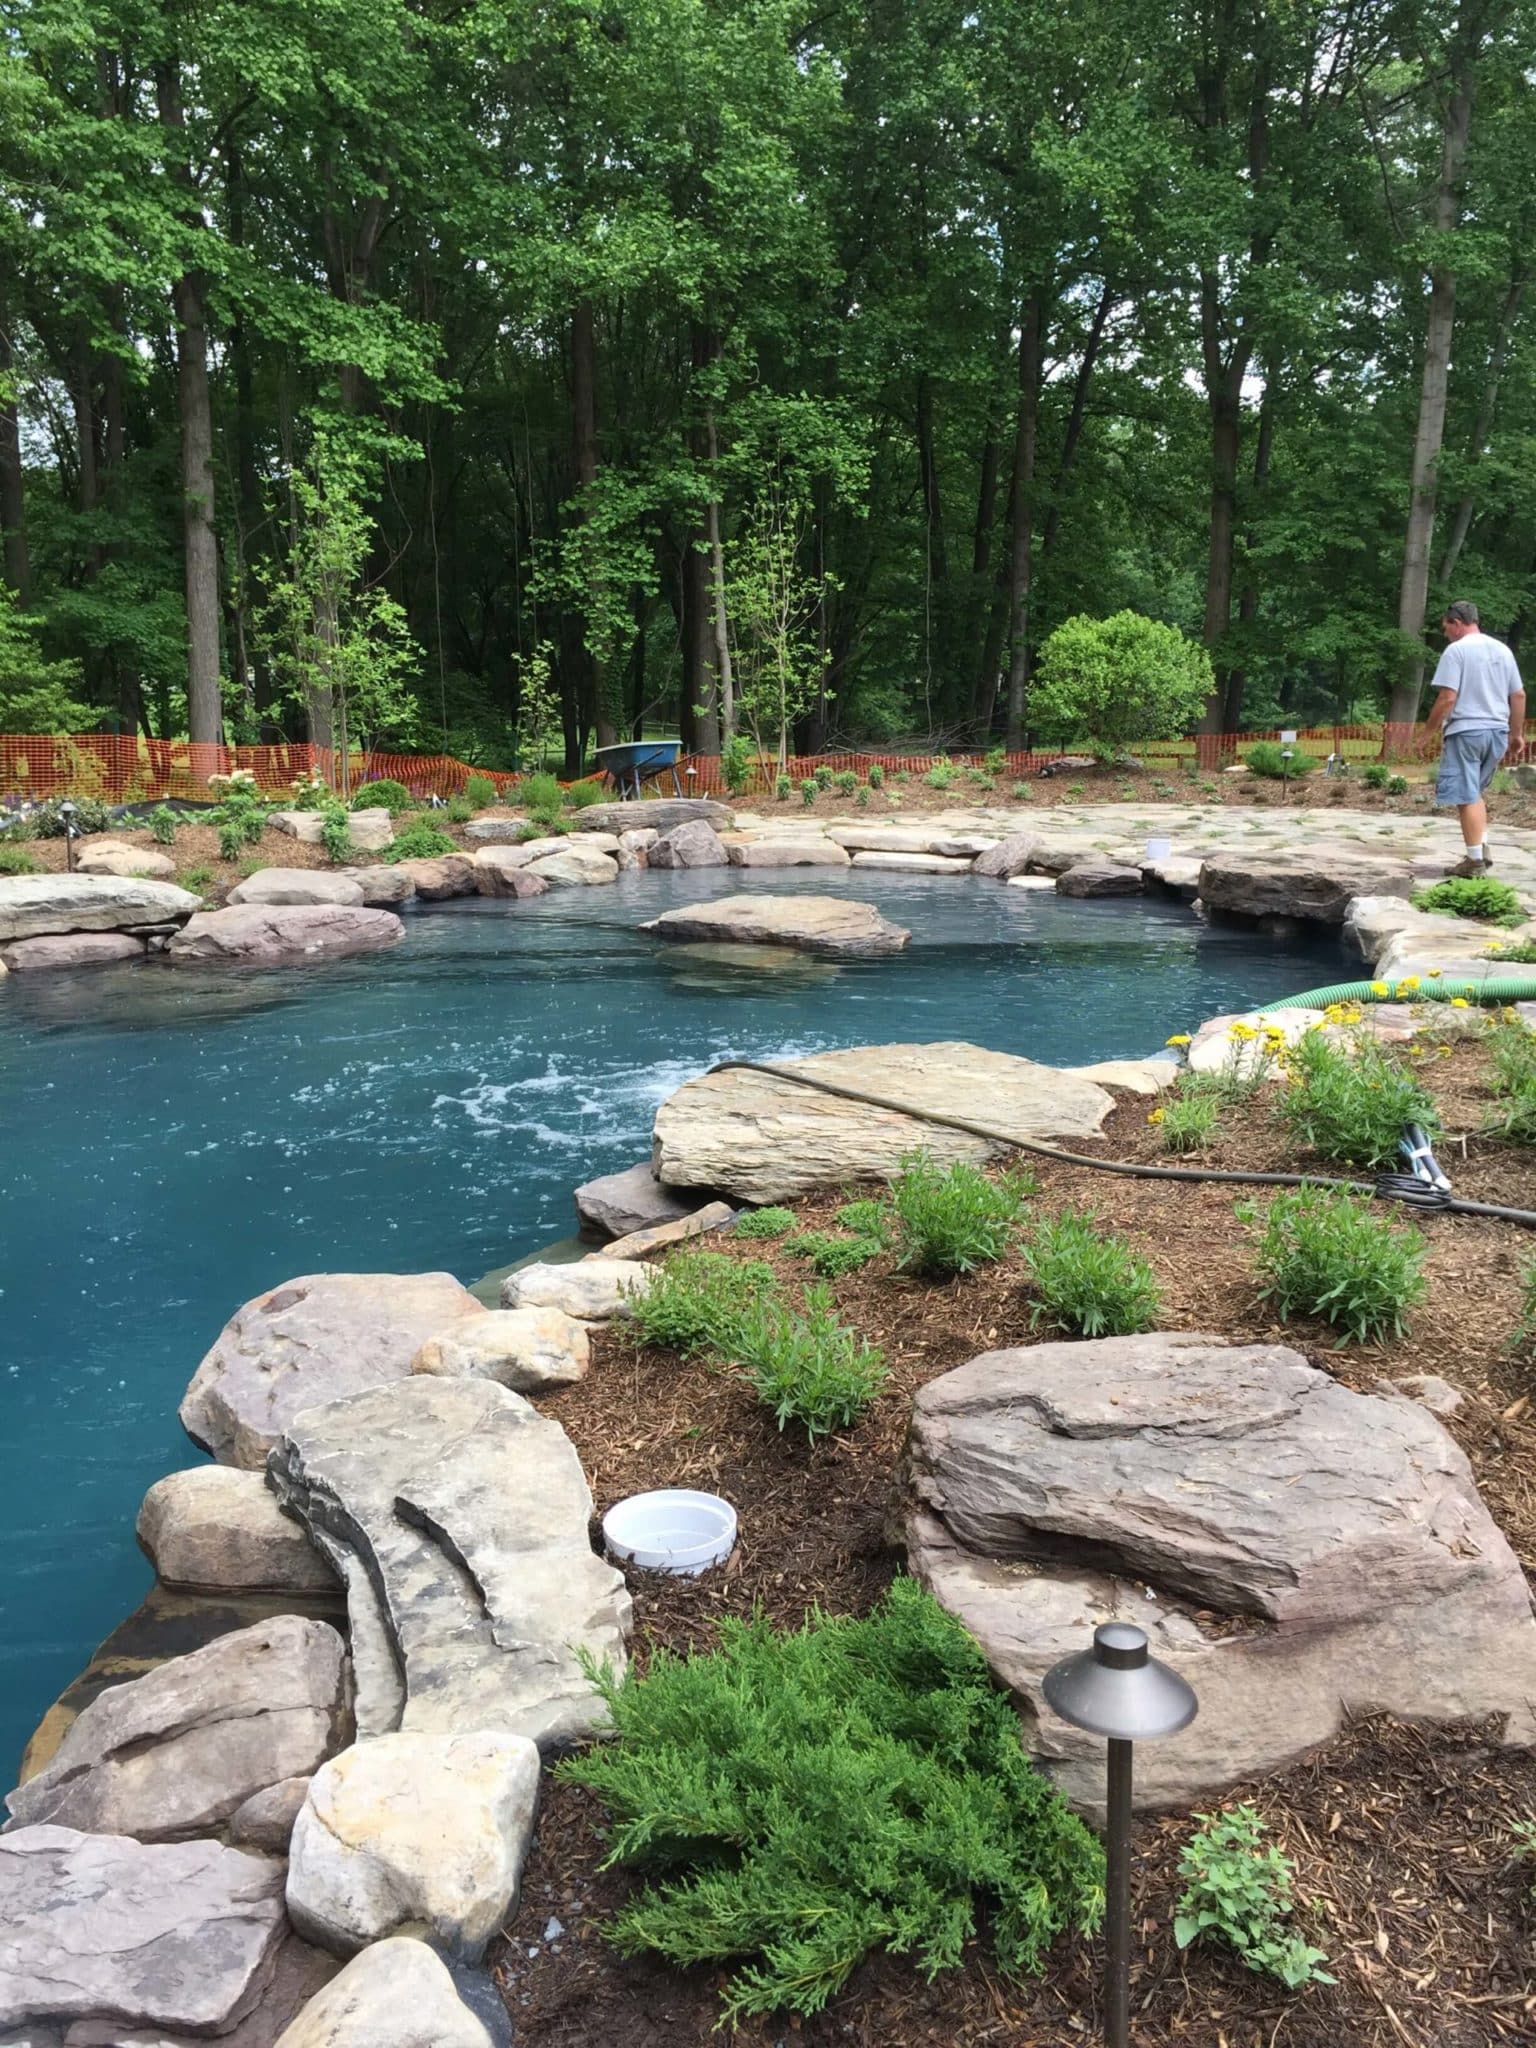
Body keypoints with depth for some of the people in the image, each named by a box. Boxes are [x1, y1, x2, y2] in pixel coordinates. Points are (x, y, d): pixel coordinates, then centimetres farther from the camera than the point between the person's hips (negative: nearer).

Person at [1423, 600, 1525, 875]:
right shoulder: (1502, 650, 13)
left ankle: (1475, 861, -3)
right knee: (1476, 794, 20)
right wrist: (1517, 734, 21)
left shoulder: (1456, 650, -8)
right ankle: (1482, 850, 13)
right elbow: (1519, 695, 14)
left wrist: (1429, 732, -6)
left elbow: (1447, 698, -15)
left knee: (1468, 797, -3)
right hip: (1497, 732, 7)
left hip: (1466, 731, -7)